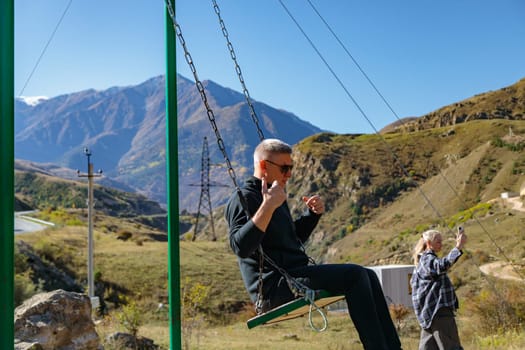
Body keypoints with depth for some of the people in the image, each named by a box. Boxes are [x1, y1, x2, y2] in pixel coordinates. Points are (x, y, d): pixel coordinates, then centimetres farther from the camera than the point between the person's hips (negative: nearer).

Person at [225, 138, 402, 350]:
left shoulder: (274, 197, 21)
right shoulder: (244, 198, -9)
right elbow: (240, 247, -26)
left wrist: (312, 213, 14)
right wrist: (268, 206, -32)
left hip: (294, 275, 10)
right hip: (274, 285, -10)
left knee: (368, 276, 3)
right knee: (355, 275, -21)